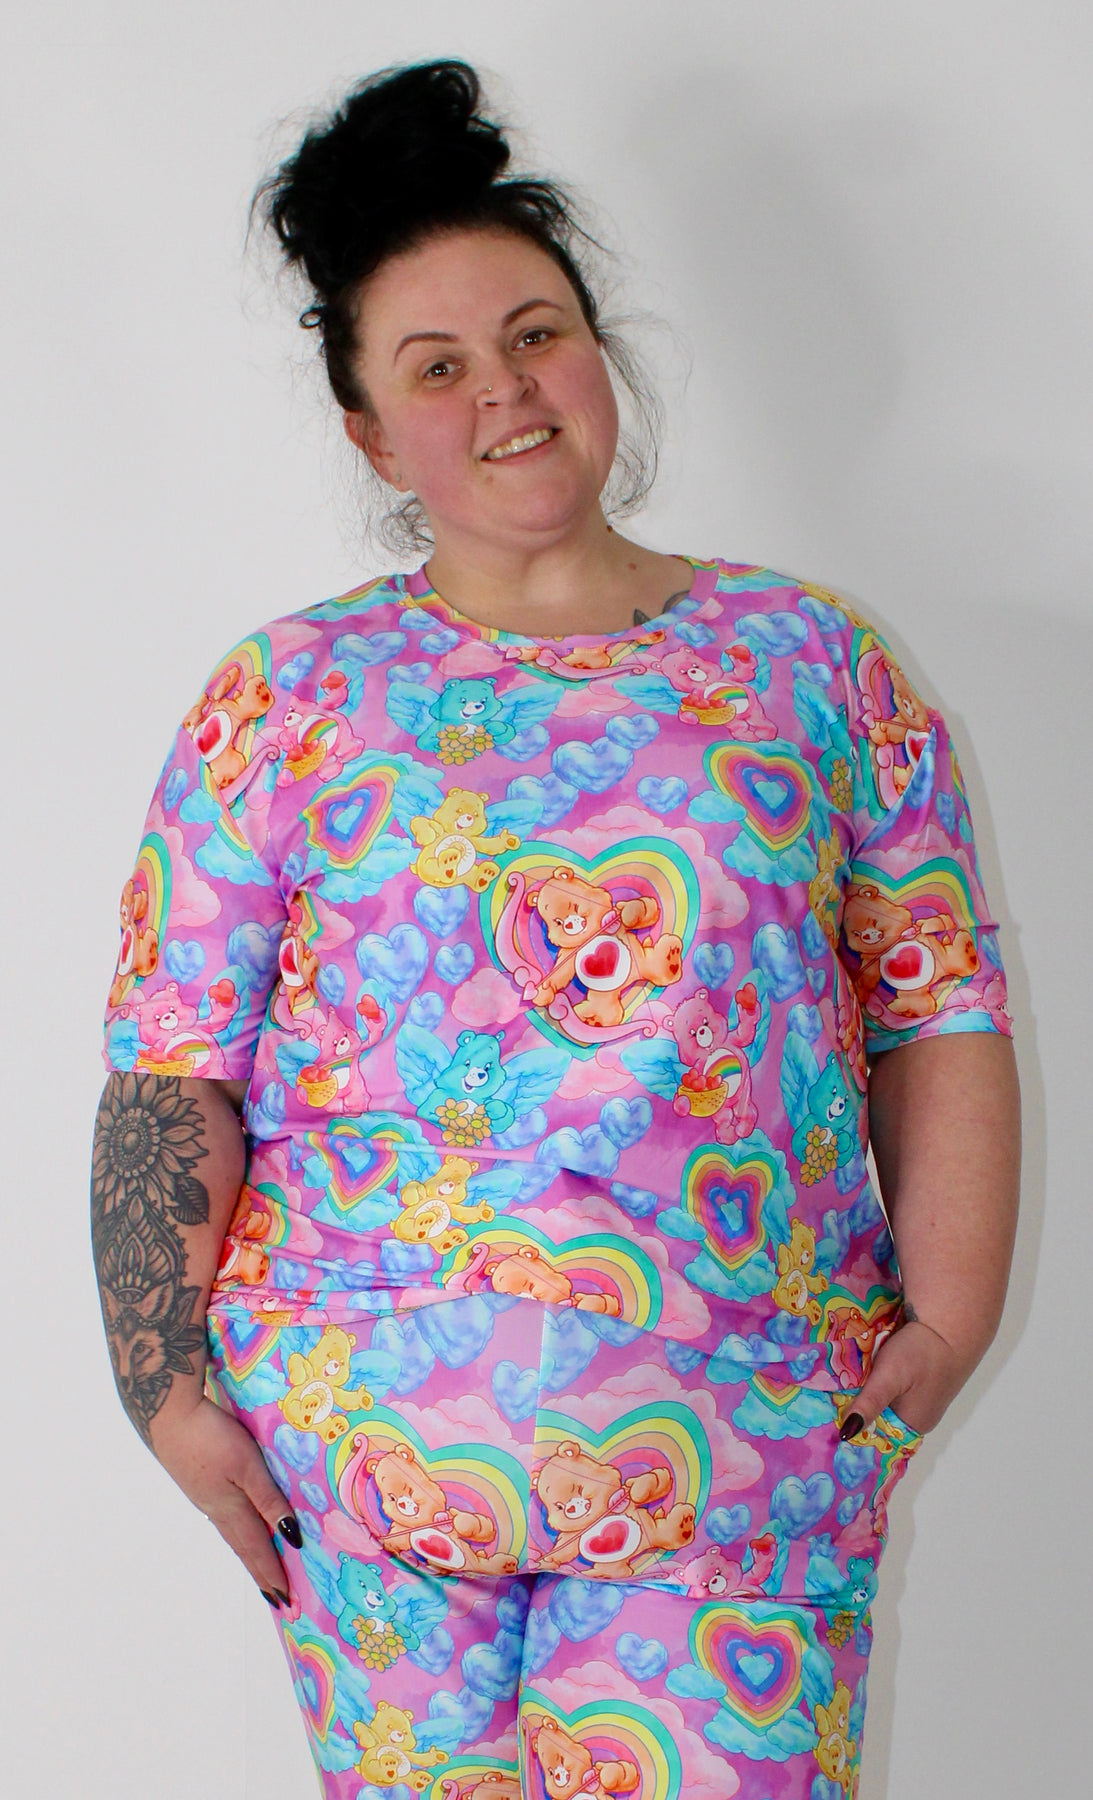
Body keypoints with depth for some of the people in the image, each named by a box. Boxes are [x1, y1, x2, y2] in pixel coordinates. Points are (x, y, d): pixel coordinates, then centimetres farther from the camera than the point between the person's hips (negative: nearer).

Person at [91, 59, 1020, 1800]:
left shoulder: (812, 660, 8)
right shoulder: (289, 698, 5)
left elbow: (943, 1014, 6)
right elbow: (169, 1069, 1)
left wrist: (949, 1320, -4)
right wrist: (167, 1385, -6)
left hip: (753, 1449, 0)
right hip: (367, 1440, 0)